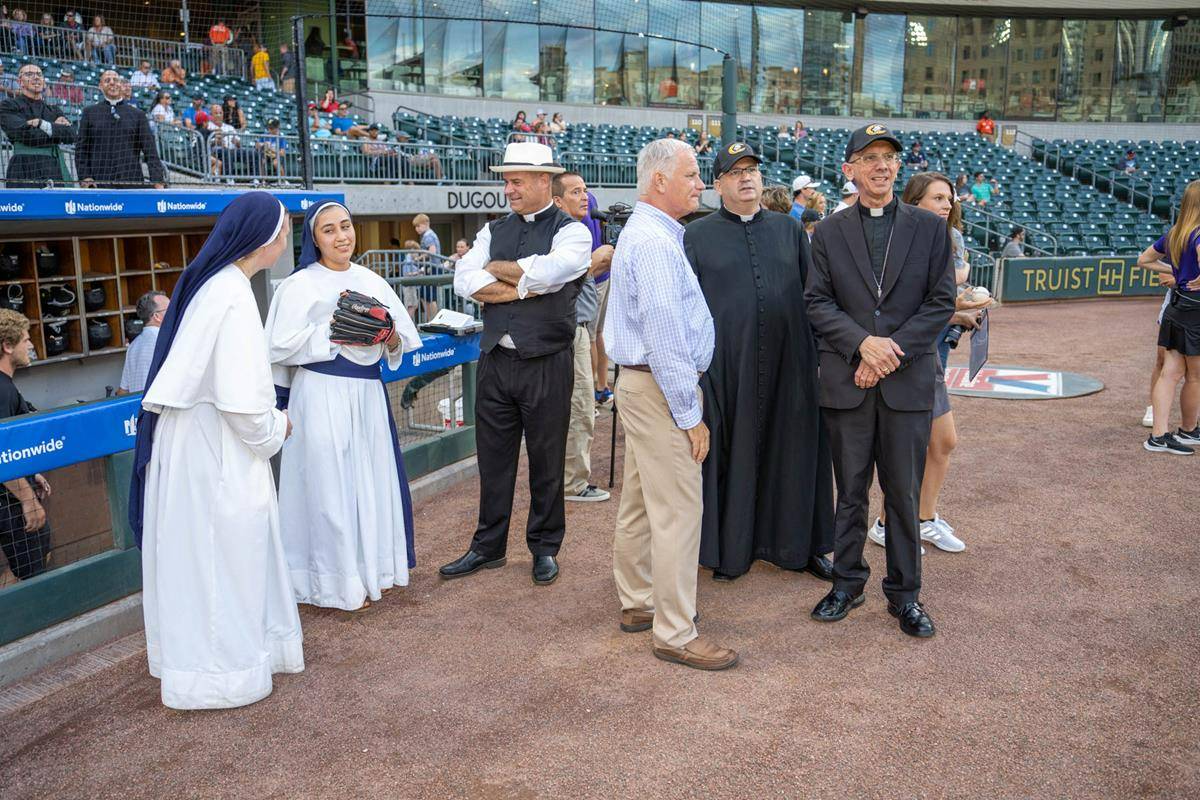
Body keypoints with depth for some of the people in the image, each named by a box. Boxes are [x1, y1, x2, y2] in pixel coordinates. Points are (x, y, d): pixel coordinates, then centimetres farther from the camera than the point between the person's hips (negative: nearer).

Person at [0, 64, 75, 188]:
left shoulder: (54, 110, 23)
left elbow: (71, 135, 5)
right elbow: (27, 135, -5)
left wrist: (43, 125, -5)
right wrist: (57, 128, 5)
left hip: (56, 173, 4)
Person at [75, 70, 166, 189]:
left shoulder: (138, 114, 12)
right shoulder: (90, 112, 13)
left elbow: (150, 149, 6)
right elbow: (81, 148, 11)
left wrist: (158, 181, -6)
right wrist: (84, 177, -2)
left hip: (132, 183, 0)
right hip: (99, 183, 0)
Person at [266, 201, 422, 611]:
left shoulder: (373, 282, 10)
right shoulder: (300, 285, -4)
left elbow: (405, 338, 11)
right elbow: (280, 346, -12)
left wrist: (391, 339, -10)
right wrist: (334, 333, -17)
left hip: (368, 392, 5)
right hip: (322, 394, -5)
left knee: (373, 479, 11)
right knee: (331, 485, 0)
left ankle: (372, 568, 27)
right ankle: (338, 582, 13)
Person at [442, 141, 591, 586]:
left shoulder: (571, 232, -3)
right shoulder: (494, 231, 11)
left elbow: (547, 272, -23)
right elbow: (464, 282, -3)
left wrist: (497, 269, -7)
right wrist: (524, 288, -12)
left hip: (546, 364, -4)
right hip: (495, 360, 5)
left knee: (546, 461, 8)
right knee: (493, 458, 12)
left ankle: (545, 548, 24)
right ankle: (488, 547, 26)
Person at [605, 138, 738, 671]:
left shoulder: (646, 233, 16)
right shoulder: (655, 242, -18)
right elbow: (664, 335, -23)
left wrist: (686, 404, 20)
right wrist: (689, 413, -19)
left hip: (641, 385, 11)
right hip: (660, 388, -11)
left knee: (641, 503, 17)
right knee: (677, 511, -6)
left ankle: (637, 602, 30)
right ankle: (674, 632, 3)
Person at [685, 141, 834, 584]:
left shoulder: (790, 230, 12)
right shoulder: (697, 236, 4)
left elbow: (812, 294, 13)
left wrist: (819, 352, 8)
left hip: (788, 365, 3)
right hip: (724, 365, -2)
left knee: (792, 452, 8)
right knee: (730, 454, 4)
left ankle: (800, 544, 22)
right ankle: (729, 548, 17)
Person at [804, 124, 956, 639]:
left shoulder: (930, 228, 5)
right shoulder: (829, 233, 6)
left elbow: (942, 302, 0)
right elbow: (817, 302, 1)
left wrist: (892, 349, -11)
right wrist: (862, 342, -15)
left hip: (908, 382, 0)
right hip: (846, 382, 1)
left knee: (904, 494, 7)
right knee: (850, 491, 10)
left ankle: (904, 593, 21)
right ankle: (847, 582, 25)